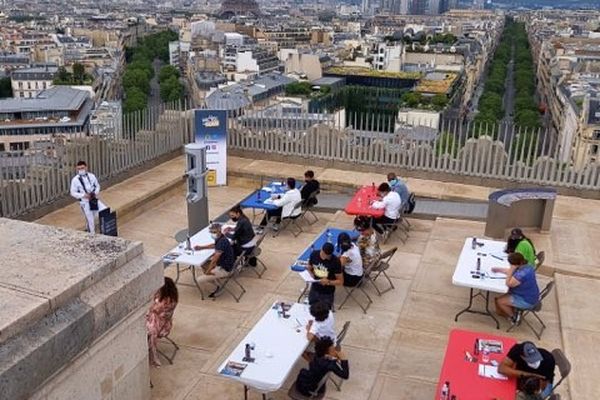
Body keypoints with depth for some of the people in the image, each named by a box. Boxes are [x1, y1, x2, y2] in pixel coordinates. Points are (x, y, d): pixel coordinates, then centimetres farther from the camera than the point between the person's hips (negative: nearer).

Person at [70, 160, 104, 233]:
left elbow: (97, 186, 12)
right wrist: (84, 195, -20)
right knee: (90, 220, 1)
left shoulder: (91, 176, 0)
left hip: (94, 199, 3)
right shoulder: (75, 180, -9)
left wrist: (95, 193, -9)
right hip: (85, 202, -3)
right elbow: (73, 193, -6)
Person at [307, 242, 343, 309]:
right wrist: (312, 276, -14)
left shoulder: (335, 261, -21)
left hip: (327, 294, -3)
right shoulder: (314, 254, -11)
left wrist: (328, 282, -29)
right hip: (314, 290, 3)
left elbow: (340, 281, -13)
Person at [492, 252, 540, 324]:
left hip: (526, 301, -10)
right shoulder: (525, 266, -4)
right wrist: (499, 269, 19)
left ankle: (514, 317, 14)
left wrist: (511, 270, -26)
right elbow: (510, 271, 16)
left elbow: (508, 284, -24)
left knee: (499, 301, -4)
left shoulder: (523, 274, -35)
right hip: (528, 296, 10)